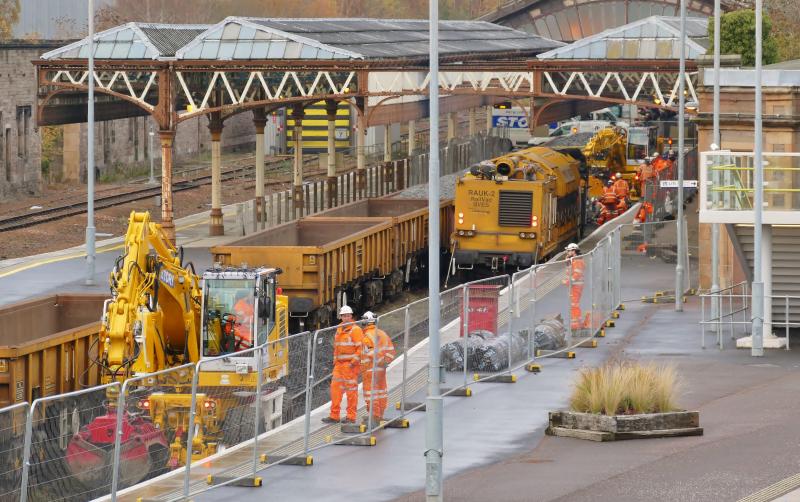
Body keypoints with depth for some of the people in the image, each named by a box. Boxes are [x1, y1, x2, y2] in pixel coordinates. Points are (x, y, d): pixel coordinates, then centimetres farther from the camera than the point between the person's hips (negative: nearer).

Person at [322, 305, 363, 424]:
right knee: (335, 388, 4)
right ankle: (334, 416, 8)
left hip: (351, 365, -7)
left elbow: (361, 347, -12)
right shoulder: (339, 330, 17)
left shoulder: (355, 330, -7)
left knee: (351, 390, -3)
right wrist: (335, 361, 16)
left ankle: (351, 417, 2)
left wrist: (354, 362, -17)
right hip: (339, 364, 7)